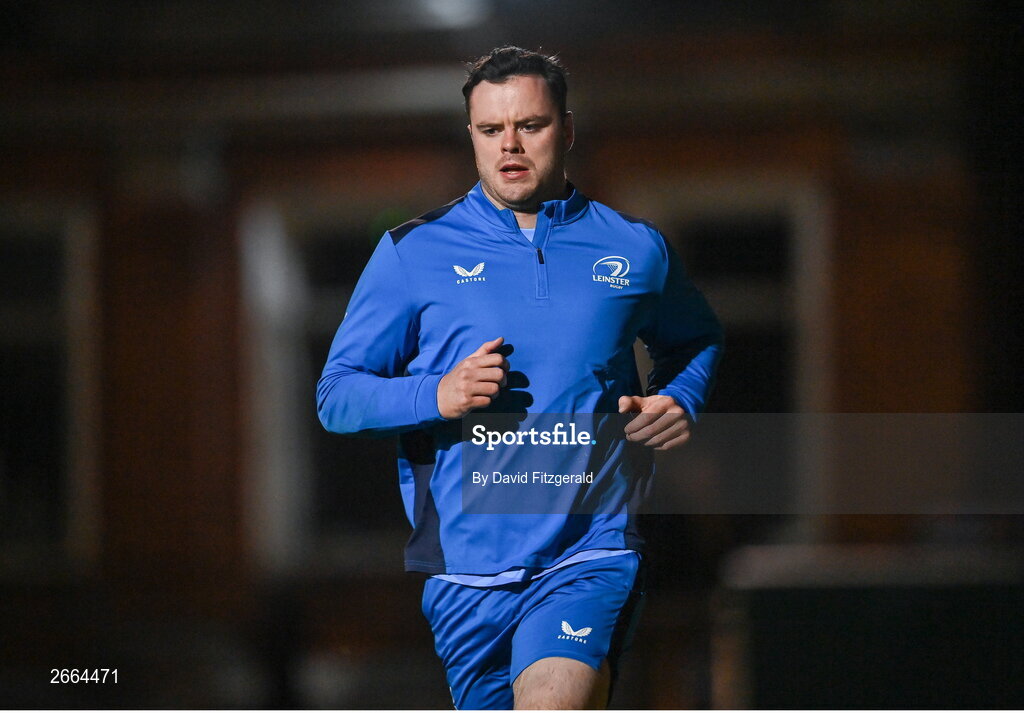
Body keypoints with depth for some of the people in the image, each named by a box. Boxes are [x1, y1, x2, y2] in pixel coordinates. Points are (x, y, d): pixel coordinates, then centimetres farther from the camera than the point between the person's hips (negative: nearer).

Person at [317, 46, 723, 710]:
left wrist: (679, 402, 7)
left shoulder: (635, 247, 9)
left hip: (592, 553, -2)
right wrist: (437, 396, -14)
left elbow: (697, 341, 29)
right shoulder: (413, 252, 6)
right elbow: (337, 397, 5)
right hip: (467, 567, 2)